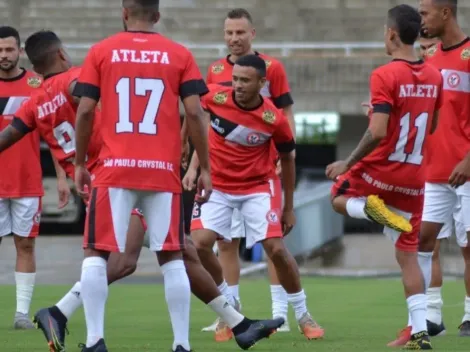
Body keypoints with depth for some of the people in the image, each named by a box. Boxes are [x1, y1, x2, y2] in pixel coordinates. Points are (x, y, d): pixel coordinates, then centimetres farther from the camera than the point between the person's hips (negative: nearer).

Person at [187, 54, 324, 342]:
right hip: (217, 186, 1)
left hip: (256, 188, -1)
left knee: (277, 249, -10)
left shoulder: (274, 119, -16)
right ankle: (229, 307, 7)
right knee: (200, 244, -16)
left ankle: (303, 316, 9)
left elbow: (288, 159, 1)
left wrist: (289, 207, 6)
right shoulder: (215, 97, -16)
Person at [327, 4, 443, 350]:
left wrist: (348, 164, -12)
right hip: (414, 177, 5)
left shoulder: (385, 76, -17)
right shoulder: (434, 77, 3)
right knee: (409, 255, 10)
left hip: (380, 171, -5)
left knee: (338, 196, 26)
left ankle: (372, 208, -8)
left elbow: (377, 132, -23)